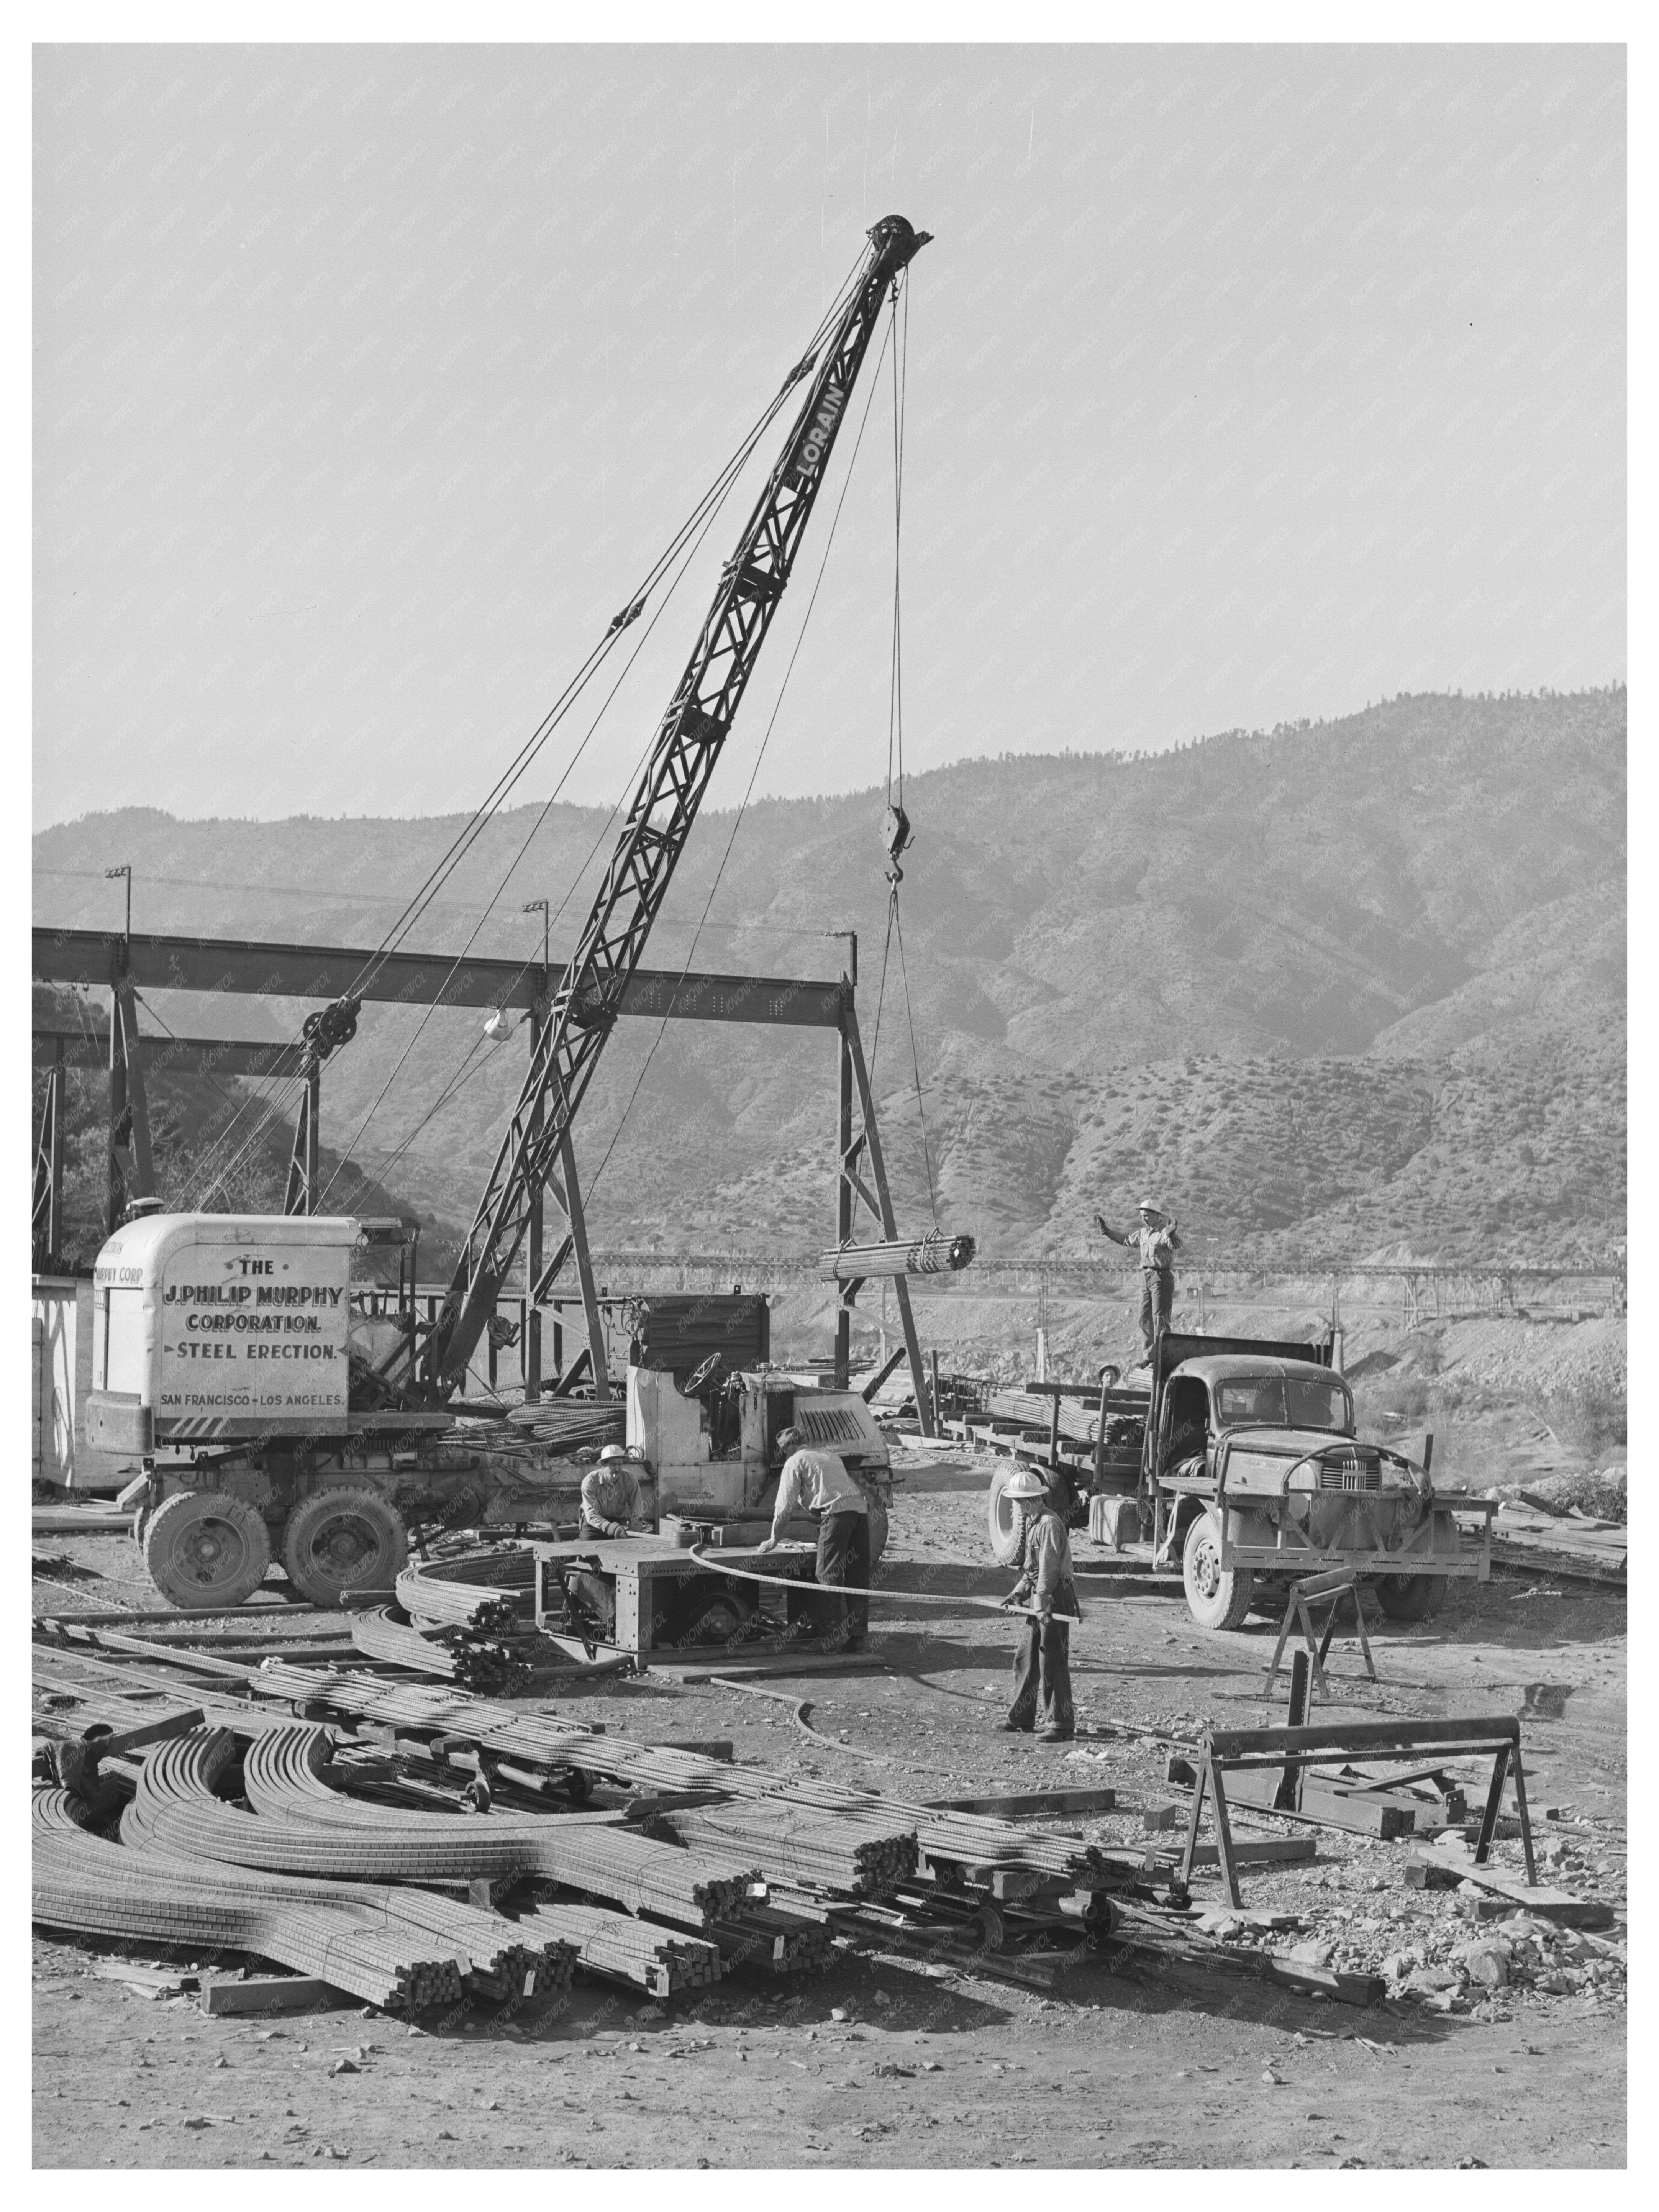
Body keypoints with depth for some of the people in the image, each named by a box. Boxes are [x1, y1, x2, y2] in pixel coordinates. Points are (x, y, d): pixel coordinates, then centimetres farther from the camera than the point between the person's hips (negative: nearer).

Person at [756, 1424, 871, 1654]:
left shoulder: (795, 1462, 9)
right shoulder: (832, 1456, 31)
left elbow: (785, 1505, 6)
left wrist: (774, 1540, 14)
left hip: (836, 1512, -7)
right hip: (861, 1508, 7)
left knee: (829, 1575, -5)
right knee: (858, 1576, 8)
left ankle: (835, 1635, -11)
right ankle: (858, 1636, 9)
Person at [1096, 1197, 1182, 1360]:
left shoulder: (1165, 1232, -12)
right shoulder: (1144, 1232, 14)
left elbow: (1176, 1246, -32)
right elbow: (1127, 1241, 30)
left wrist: (1172, 1235, -53)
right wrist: (1106, 1230, 31)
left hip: (1162, 1277, -9)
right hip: (1146, 1277, 9)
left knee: (1160, 1318, -11)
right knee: (1145, 1318, 11)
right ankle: (1151, 1356, 18)